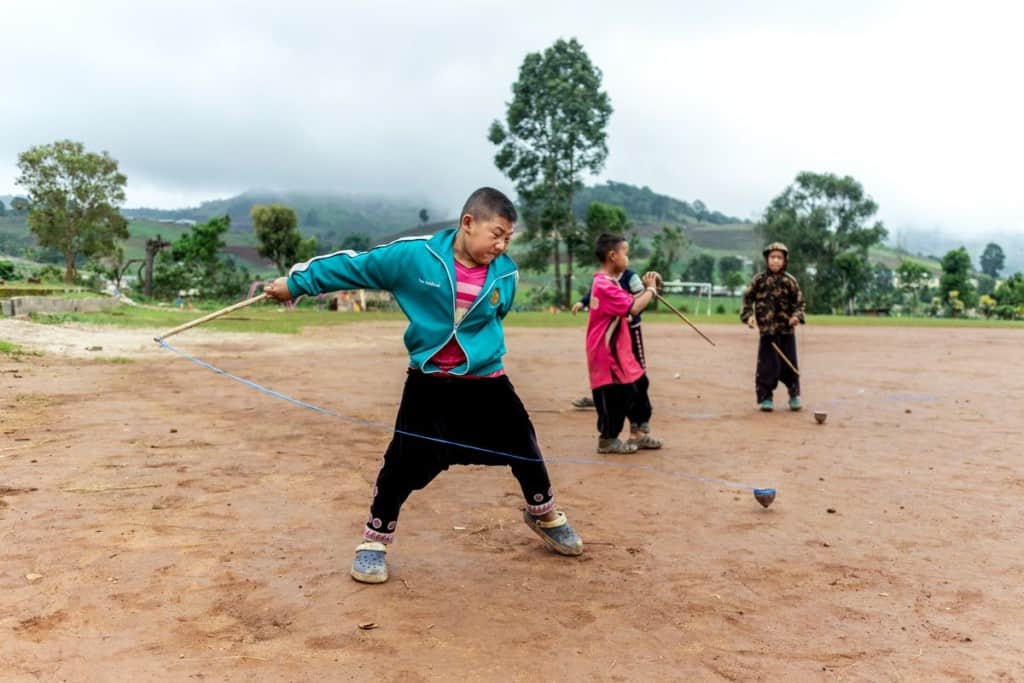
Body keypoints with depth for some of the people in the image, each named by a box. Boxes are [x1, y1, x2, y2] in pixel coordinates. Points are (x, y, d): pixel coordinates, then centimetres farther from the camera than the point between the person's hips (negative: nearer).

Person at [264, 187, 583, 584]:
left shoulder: (505, 273, -6)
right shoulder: (414, 256, -16)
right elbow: (355, 266, -8)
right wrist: (297, 282, -2)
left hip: (486, 379, 3)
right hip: (428, 381, -3)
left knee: (523, 447, 9)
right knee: (404, 461, -7)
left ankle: (544, 515, 37)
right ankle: (374, 540, 15)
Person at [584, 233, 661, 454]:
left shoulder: (609, 282, 13)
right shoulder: (604, 285, -21)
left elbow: (629, 302, 19)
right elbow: (634, 308, -26)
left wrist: (646, 288, 6)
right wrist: (651, 289, -12)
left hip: (618, 351, 10)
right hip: (606, 353, -10)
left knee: (633, 391, 15)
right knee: (614, 396, -2)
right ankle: (607, 440, 12)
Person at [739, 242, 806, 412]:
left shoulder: (790, 281, 1)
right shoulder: (758, 280, 0)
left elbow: (799, 301, 6)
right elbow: (747, 299, 5)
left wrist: (797, 316, -12)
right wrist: (749, 315, -10)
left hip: (787, 329, 1)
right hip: (767, 329, -1)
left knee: (789, 364, 8)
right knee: (767, 365, -4)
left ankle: (794, 395, 25)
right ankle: (765, 397, 8)